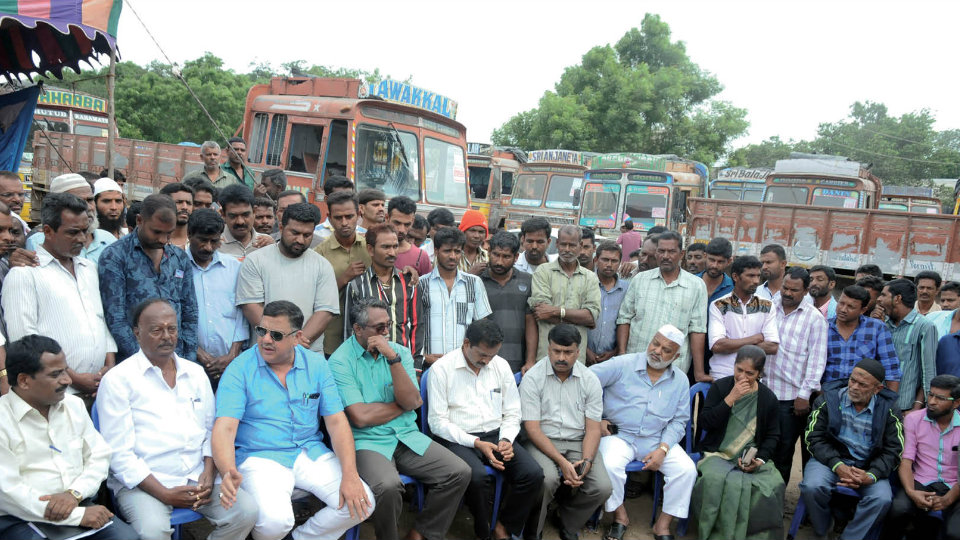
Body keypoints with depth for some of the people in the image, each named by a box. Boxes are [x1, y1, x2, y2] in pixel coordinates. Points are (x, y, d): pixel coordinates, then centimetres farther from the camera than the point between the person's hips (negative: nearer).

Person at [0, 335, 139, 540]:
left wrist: (75, 493, -9)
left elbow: (99, 456, 12)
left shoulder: (74, 404, 11)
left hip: (79, 506, 4)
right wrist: (78, 515, -18)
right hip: (23, 521, -3)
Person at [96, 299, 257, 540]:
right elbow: (119, 453, -7)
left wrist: (209, 473, -4)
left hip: (197, 477, 5)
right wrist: (164, 494, -15)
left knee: (246, 512, -18)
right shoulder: (117, 380, -2)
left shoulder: (196, 373, 14)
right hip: (142, 482, -4)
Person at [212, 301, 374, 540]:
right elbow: (224, 428, -15)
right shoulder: (240, 368, -7)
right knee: (275, 520, -30)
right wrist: (228, 473, -36)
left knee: (362, 503, -15)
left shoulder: (317, 365, 2)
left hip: (310, 453, 4)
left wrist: (350, 476, -13)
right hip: (259, 456, -3)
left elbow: (336, 421, 0)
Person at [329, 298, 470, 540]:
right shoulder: (340, 361, -7)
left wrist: (393, 358, -16)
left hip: (407, 437, 5)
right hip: (367, 441, -5)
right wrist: (402, 405, -2)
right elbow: (360, 417, -16)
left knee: (459, 472, -12)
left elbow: (411, 401, -7)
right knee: (388, 485, -35)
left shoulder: (400, 352, 7)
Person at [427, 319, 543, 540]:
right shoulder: (441, 369, -6)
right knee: (476, 476, -35)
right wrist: (476, 443, -16)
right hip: (457, 438, -4)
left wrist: (506, 440, -7)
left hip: (495, 434, 5)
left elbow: (512, 413, 13)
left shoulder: (501, 365, 9)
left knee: (533, 474, -19)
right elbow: (437, 421, -8)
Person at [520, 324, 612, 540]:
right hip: (542, 442, -3)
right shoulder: (533, 378, -6)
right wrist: (562, 462, -19)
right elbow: (532, 428, -10)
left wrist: (586, 461, -16)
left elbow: (593, 429, 3)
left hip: (578, 443, 3)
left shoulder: (590, 380, 3)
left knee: (602, 488, -20)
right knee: (547, 479, -33)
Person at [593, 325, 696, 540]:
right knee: (610, 465, -31)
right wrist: (595, 419, -10)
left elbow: (678, 421, 4)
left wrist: (663, 449, -11)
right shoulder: (623, 365, -6)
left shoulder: (680, 381, 6)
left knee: (687, 469, -18)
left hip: (657, 440, 3)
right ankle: (620, 516, -3)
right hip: (619, 435, -3)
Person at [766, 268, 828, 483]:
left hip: (792, 395, -2)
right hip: (764, 390, 2)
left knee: (785, 448, 8)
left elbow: (816, 359, -4)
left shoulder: (814, 318, -2)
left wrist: (804, 394, -9)